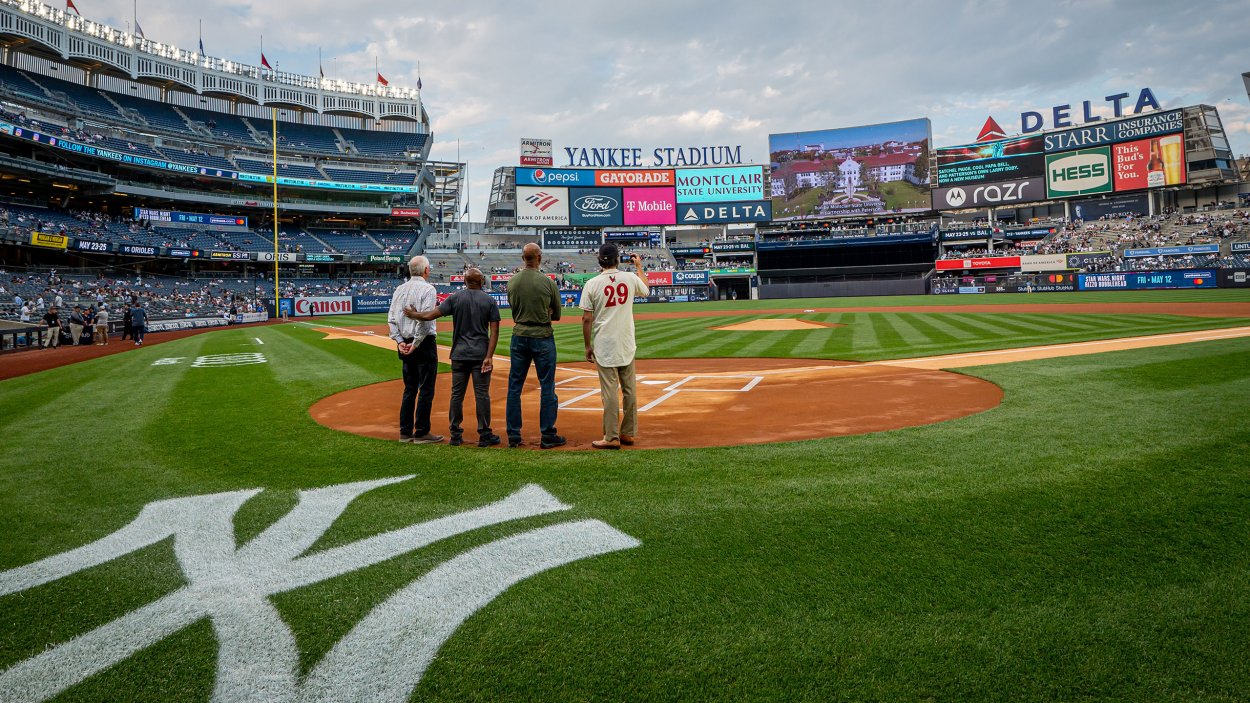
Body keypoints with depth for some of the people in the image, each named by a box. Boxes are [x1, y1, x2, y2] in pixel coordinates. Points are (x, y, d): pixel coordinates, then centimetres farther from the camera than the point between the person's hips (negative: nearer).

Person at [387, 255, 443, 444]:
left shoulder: (400, 289, 9)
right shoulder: (427, 289, -11)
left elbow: (391, 318, 6)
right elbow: (424, 320, -19)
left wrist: (399, 341, 4)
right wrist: (416, 344, -13)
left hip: (405, 345, 7)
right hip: (424, 343, -7)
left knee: (409, 388, 14)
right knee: (426, 389, 0)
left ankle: (405, 432, 17)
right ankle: (421, 433, 2)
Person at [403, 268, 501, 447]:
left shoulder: (455, 298, 0)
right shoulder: (490, 300, 0)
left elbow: (432, 315, -7)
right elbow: (494, 330, -8)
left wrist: (413, 315, 11)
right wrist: (489, 356, -10)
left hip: (459, 354, 1)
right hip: (481, 354, -1)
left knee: (457, 394, 9)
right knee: (482, 394, 1)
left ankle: (456, 435, 12)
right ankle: (484, 436, 4)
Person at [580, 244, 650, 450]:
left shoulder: (592, 284, -7)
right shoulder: (631, 278, 1)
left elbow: (586, 319, -7)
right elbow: (646, 291, 24)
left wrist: (587, 346, 3)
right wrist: (639, 267, 36)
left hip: (604, 346, -3)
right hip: (627, 345, 3)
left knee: (610, 392, -1)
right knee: (630, 390, 12)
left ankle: (612, 437, 1)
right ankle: (628, 433, 19)